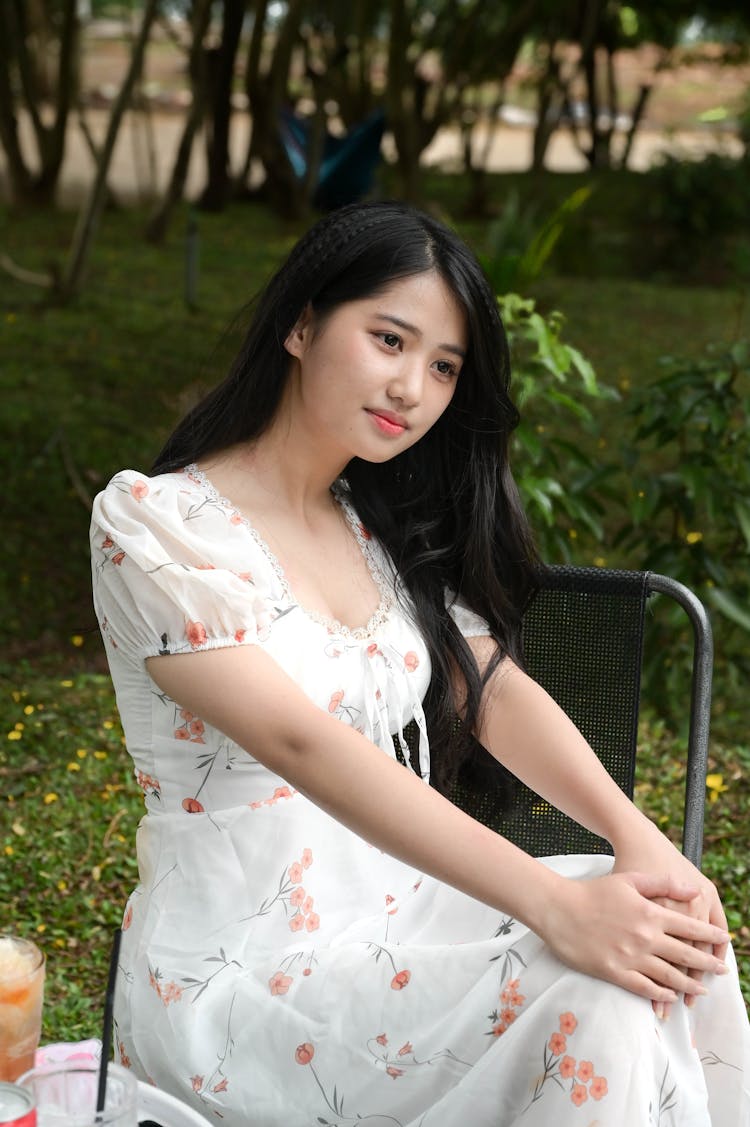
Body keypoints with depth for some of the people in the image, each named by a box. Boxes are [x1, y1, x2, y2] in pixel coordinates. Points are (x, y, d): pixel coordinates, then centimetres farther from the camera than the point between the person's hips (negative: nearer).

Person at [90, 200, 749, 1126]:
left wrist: (637, 838, -18)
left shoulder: (387, 530, 12)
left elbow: (495, 690, 1)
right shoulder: (152, 523, -13)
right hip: (238, 972, -7)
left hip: (394, 904, 7)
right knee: (594, 1007, -25)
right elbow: (303, 744, -24)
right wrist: (555, 905, -32)